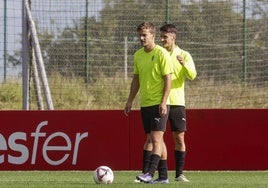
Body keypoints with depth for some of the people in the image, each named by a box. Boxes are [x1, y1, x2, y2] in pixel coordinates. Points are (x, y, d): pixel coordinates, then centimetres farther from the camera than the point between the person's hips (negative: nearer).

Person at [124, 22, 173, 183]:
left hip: (159, 104, -7)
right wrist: (130, 101, 16)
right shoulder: (138, 55, 11)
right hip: (145, 103, 7)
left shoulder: (161, 54, -10)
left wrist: (163, 102, -18)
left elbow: (168, 79, -12)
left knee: (156, 138, -12)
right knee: (150, 138, 8)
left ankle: (150, 173, -18)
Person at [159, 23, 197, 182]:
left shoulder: (184, 55, 3)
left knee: (179, 138, -1)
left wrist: (184, 64, -27)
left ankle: (179, 173, 5)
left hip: (177, 102, -1)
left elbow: (192, 76, -10)